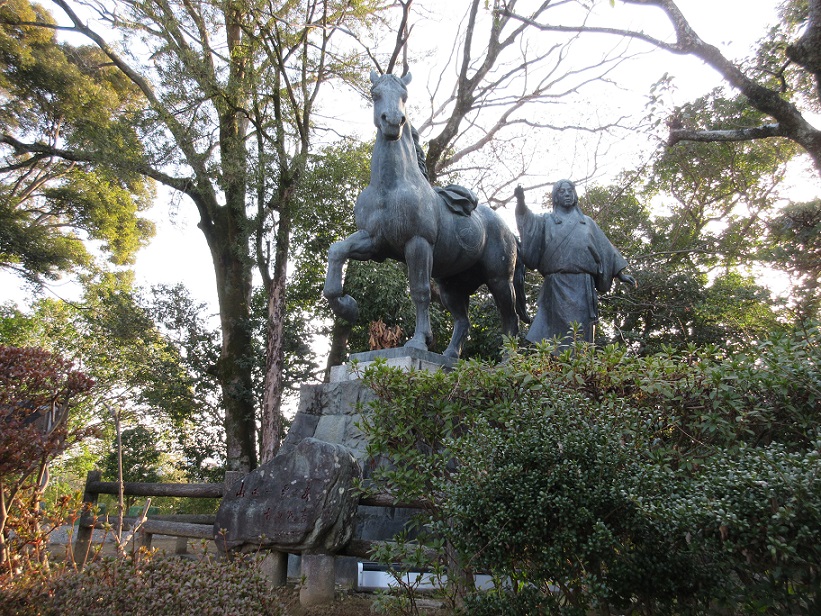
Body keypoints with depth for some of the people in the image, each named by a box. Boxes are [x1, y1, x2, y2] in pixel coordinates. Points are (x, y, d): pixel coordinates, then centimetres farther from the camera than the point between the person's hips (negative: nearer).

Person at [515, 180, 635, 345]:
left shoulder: (587, 222, 22)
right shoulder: (547, 220, 15)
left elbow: (604, 248, 22)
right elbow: (528, 219, -5)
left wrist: (620, 274, 17)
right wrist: (521, 200, -26)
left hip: (582, 285, 2)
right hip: (556, 284, -2)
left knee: (581, 330, -2)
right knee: (556, 328, -7)